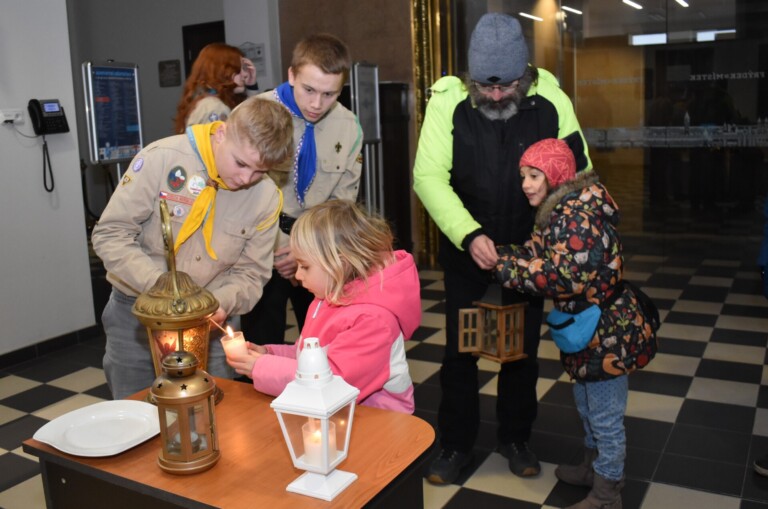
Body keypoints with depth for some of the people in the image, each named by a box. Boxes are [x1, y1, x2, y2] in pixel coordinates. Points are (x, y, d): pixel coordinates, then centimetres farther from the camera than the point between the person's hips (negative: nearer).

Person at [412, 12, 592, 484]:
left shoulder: (551, 100, -13)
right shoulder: (448, 100, -16)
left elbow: (580, 174, -7)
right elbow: (429, 176, -21)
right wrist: (469, 235, -32)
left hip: (528, 246, 1)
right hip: (466, 247, -1)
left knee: (523, 348, 13)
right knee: (459, 349, 7)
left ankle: (516, 437, 34)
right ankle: (456, 445, 26)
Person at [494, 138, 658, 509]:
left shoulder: (579, 213, -25)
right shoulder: (559, 210, 7)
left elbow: (562, 275, -32)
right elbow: (537, 253, 1)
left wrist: (504, 266, -28)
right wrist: (496, 253, -14)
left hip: (607, 332, -11)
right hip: (589, 329, 11)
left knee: (605, 415, 6)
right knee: (586, 402, 27)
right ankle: (593, 466, 47)